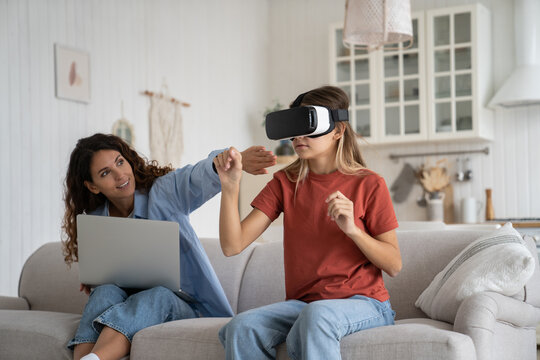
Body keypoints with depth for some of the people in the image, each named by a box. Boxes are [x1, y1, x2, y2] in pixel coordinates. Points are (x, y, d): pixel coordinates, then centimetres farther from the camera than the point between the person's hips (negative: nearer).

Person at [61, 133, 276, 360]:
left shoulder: (164, 192, -9)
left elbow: (200, 176, -31)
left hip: (191, 309, -3)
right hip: (132, 310, 4)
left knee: (158, 296, -35)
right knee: (107, 291, -27)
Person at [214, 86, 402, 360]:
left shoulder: (369, 184, -1)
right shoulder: (286, 182, 8)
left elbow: (394, 265, -2)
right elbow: (232, 246, -1)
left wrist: (352, 229, -17)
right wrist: (230, 186, -13)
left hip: (363, 303, -3)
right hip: (301, 302, 4)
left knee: (315, 316, -38)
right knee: (241, 327, -26)